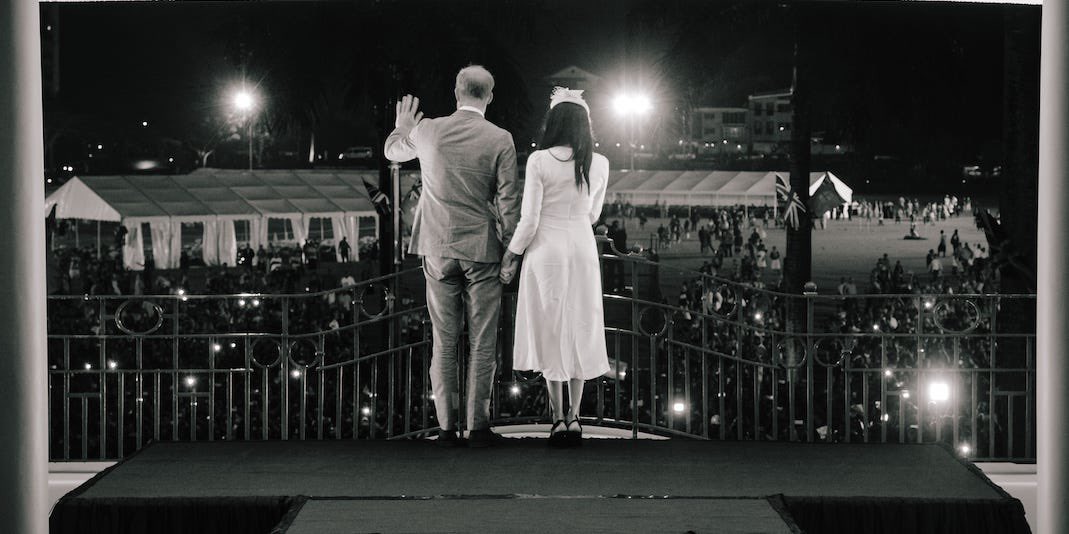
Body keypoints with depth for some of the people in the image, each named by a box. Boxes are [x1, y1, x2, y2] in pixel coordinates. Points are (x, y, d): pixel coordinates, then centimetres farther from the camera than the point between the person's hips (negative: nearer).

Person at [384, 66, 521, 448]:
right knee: (482, 343, 4)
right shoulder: (500, 141, -8)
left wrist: (401, 127, 41)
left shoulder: (427, 131, -2)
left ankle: (447, 427, 7)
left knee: (444, 343, 8)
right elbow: (508, 201, -7)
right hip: (482, 251, -2)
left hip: (438, 251, 2)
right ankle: (477, 427, 3)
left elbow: (392, 151, 20)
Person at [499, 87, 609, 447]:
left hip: (546, 251, -3)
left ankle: (558, 419, 6)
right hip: (583, 251, 3)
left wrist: (511, 257, 2)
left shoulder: (539, 161, -12)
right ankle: (574, 417, 9)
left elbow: (528, 219, -11)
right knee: (579, 331, 11)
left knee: (549, 334, 6)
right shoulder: (599, 164, -1)